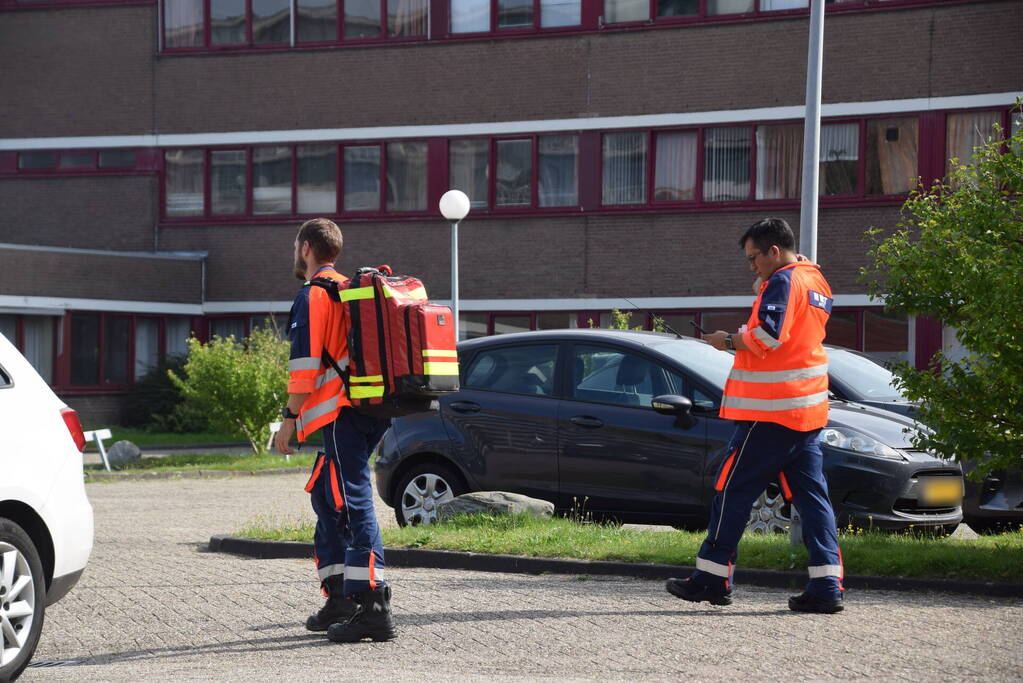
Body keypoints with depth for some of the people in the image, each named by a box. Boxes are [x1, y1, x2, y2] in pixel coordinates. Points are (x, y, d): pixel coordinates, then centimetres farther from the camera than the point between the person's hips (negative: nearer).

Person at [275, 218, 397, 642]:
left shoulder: (313, 296, -6)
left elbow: (305, 363, -14)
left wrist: (289, 419, -11)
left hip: (341, 415, -9)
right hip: (368, 414, 10)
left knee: (353, 502, -13)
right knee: (326, 496, 18)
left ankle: (373, 607, -19)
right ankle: (340, 596, 19)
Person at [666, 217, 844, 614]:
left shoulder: (783, 281, -11)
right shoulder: (816, 282, 18)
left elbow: (767, 336, -22)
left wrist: (729, 341, -7)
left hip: (769, 410, -9)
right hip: (808, 410, 9)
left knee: (732, 490, 0)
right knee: (810, 495, 6)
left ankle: (712, 578, 5)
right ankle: (827, 587, 1)